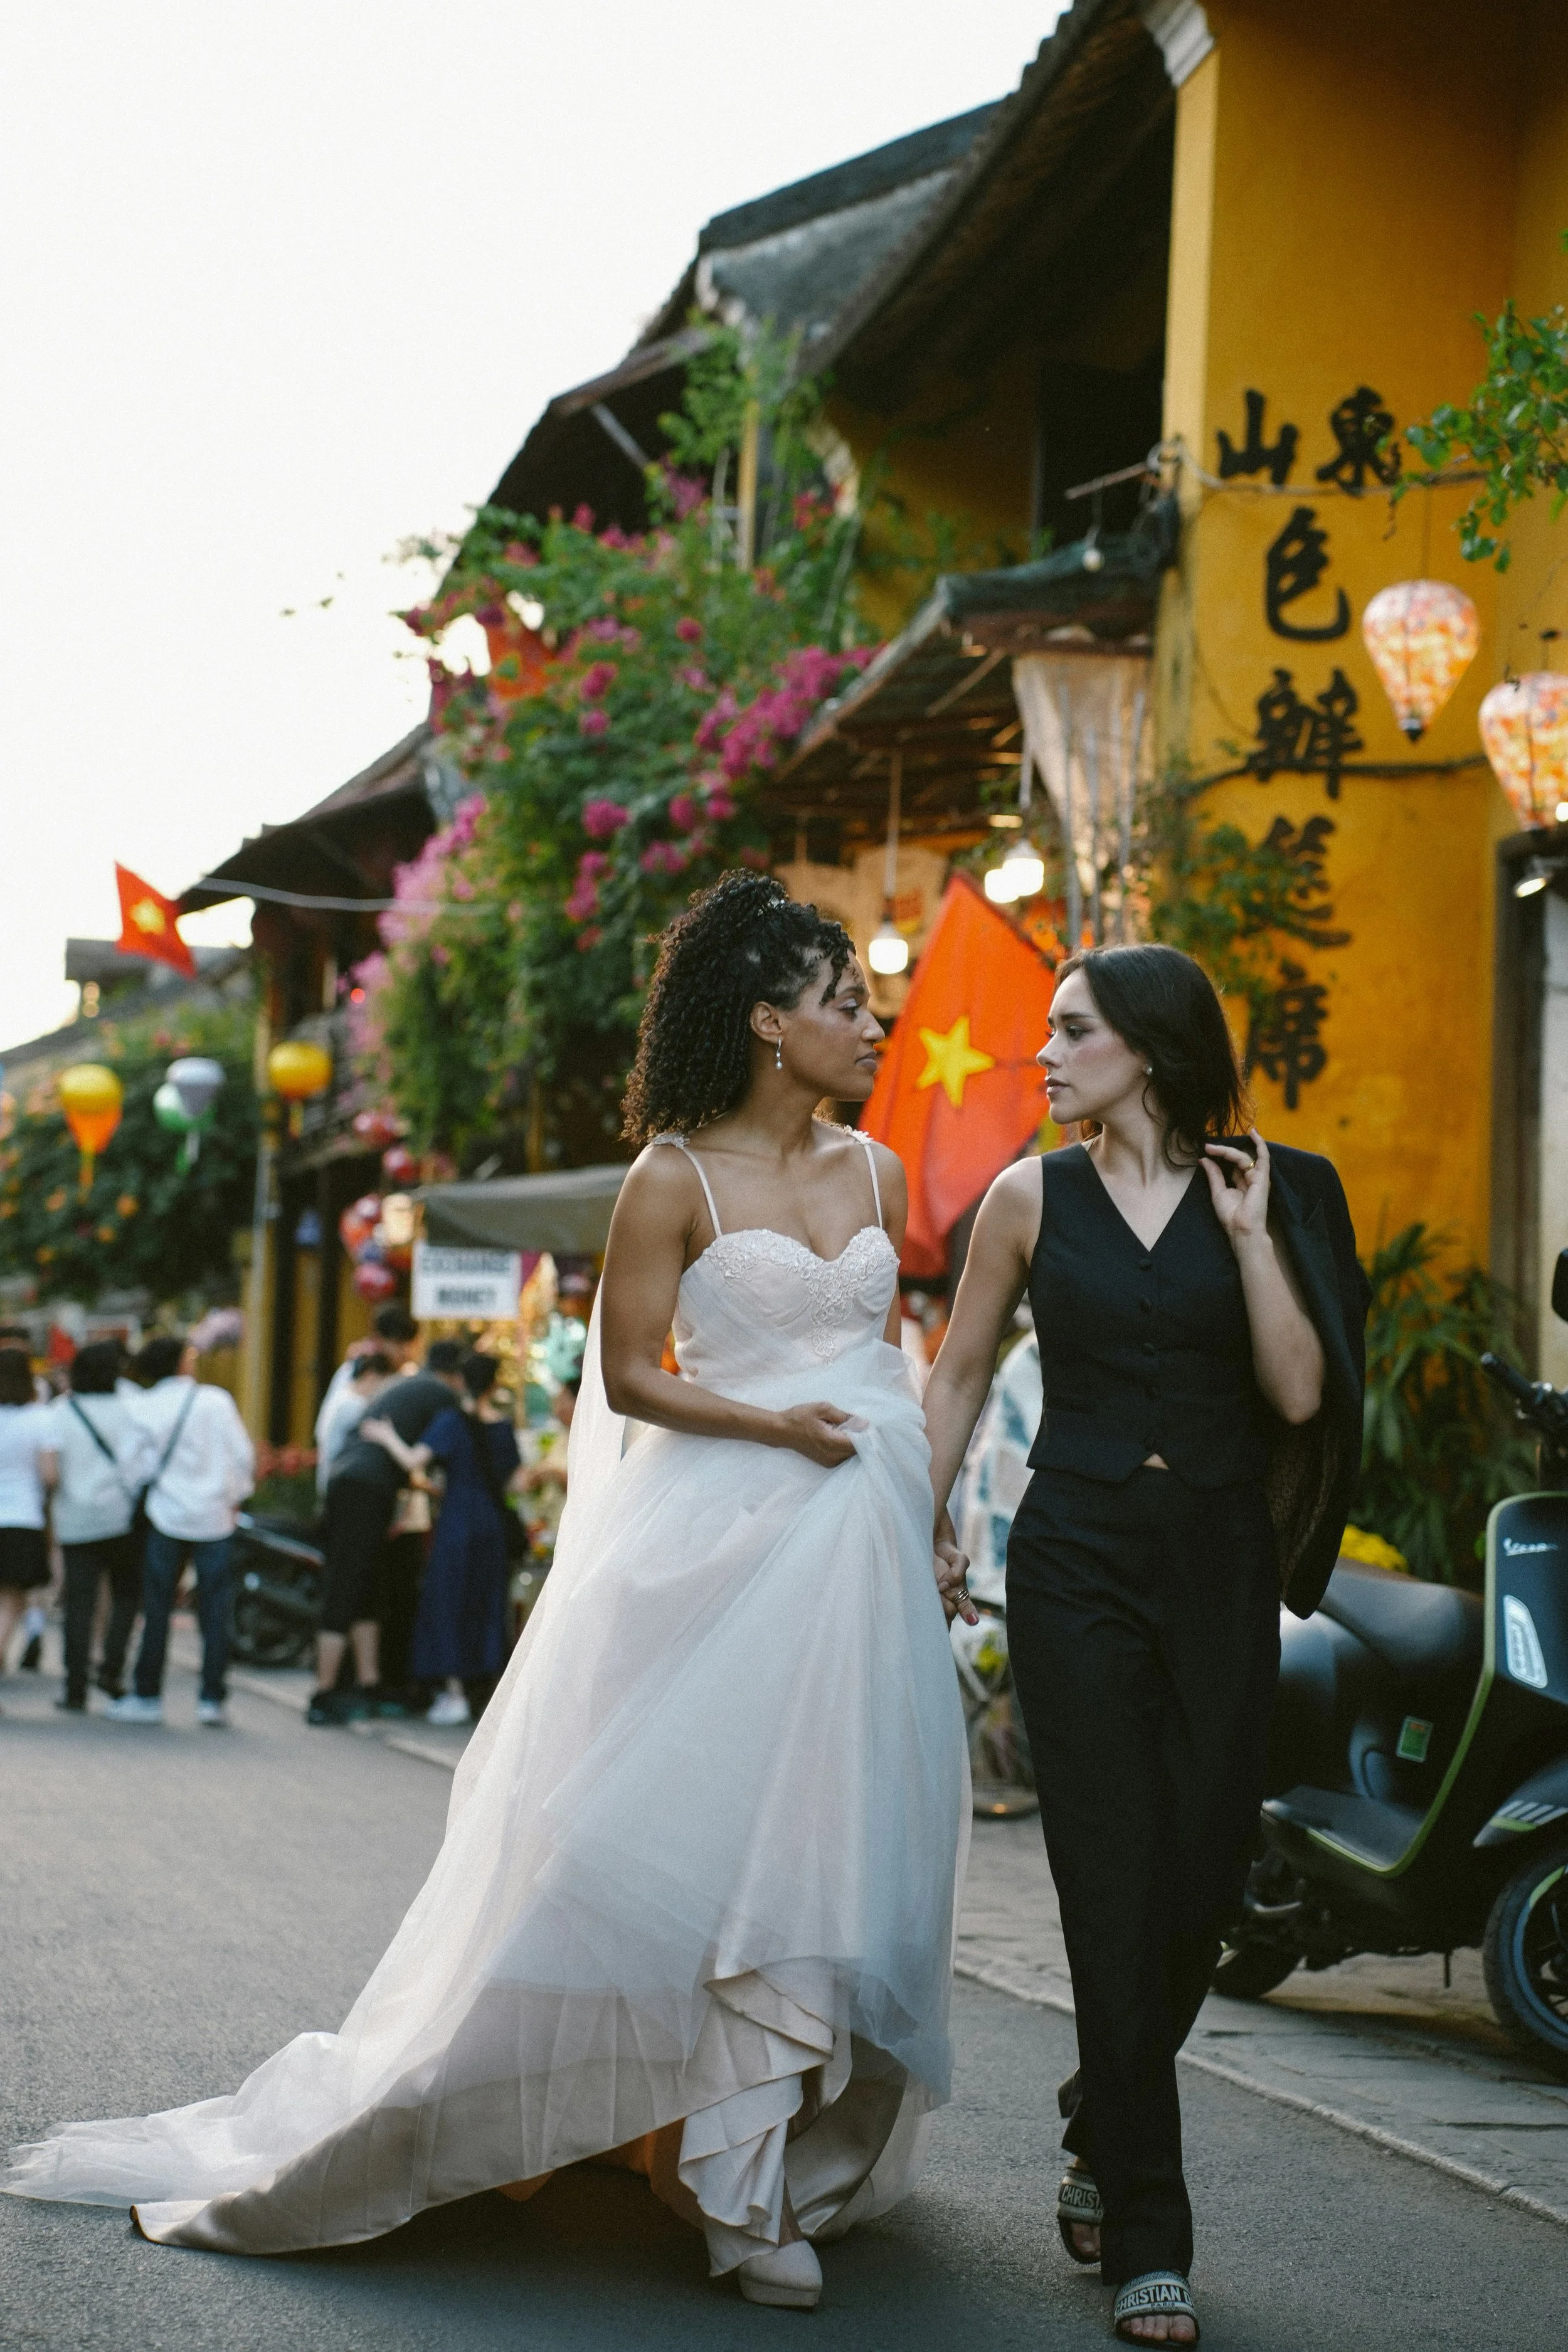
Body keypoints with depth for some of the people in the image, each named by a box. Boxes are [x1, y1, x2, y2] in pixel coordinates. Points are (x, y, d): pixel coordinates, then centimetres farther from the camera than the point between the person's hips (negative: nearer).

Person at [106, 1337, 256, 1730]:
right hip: (215, 1519, 0)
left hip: (166, 1517, 0)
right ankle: (212, 1700, 2)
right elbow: (243, 1454, -1)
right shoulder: (216, 1400, -3)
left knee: (157, 1610, 7)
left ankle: (147, 1696, 10)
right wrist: (234, 1497, 14)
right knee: (215, 1612, 4)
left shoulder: (143, 1408, -2)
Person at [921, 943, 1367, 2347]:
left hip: (1222, 1560, 1)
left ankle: (1103, 2140, 31)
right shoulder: (1033, 1199, 5)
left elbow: (1299, 1391, -3)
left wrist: (1249, 1236, -10)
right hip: (1080, 1560, -1)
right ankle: (1147, 2238, -2)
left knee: (1204, 1882, 3)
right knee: (1118, 1885, -7)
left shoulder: (1258, 1191, 4)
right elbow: (958, 1381, 12)